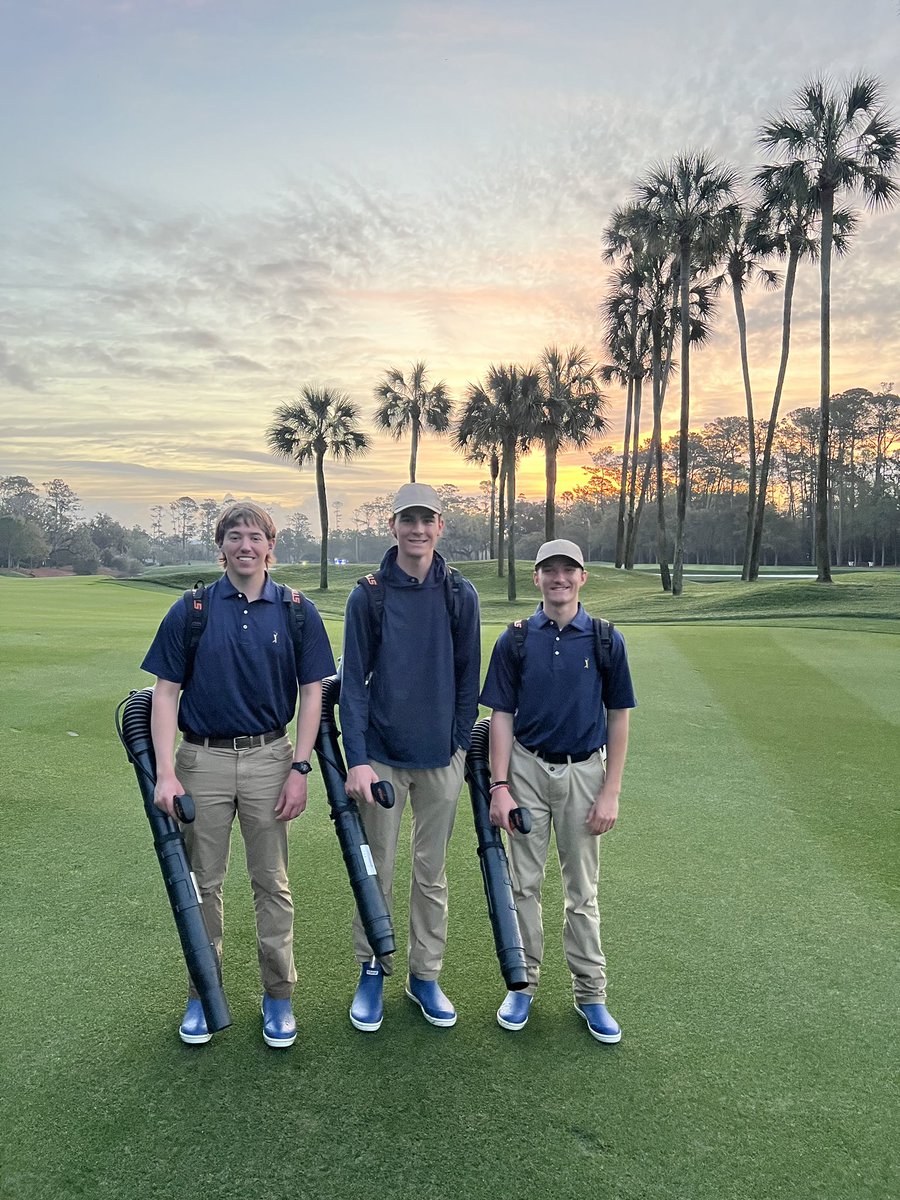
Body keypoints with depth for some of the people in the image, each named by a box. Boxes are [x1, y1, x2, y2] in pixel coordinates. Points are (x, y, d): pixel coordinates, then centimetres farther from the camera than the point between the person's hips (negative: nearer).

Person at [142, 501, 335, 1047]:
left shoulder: (297, 612, 0)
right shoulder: (190, 611, -1)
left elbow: (312, 694, 1)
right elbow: (165, 693, -1)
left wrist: (300, 768, -5)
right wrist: (165, 773, -9)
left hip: (269, 760, 0)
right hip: (202, 760, 1)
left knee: (273, 883, 9)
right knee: (203, 882, 12)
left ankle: (279, 995, 25)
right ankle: (203, 993, 30)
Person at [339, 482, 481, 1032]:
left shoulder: (460, 594, 0)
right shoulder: (368, 596, -5)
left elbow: (468, 676, 6)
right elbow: (353, 681, -5)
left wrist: (462, 741, 2)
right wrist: (357, 759, -11)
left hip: (442, 758, 2)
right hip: (381, 756, -1)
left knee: (433, 874, 13)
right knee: (377, 872, 9)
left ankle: (426, 975, 29)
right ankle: (372, 972, 29)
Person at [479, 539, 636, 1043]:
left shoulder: (607, 640, -3)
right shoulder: (515, 640, -1)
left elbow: (618, 718, 0)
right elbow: (502, 716, 0)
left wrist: (611, 792, -3)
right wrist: (500, 785, -6)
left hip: (584, 771, 0)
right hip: (527, 769, 1)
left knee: (582, 889, 11)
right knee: (524, 883, 10)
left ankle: (591, 993, 26)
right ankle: (523, 984, 27)